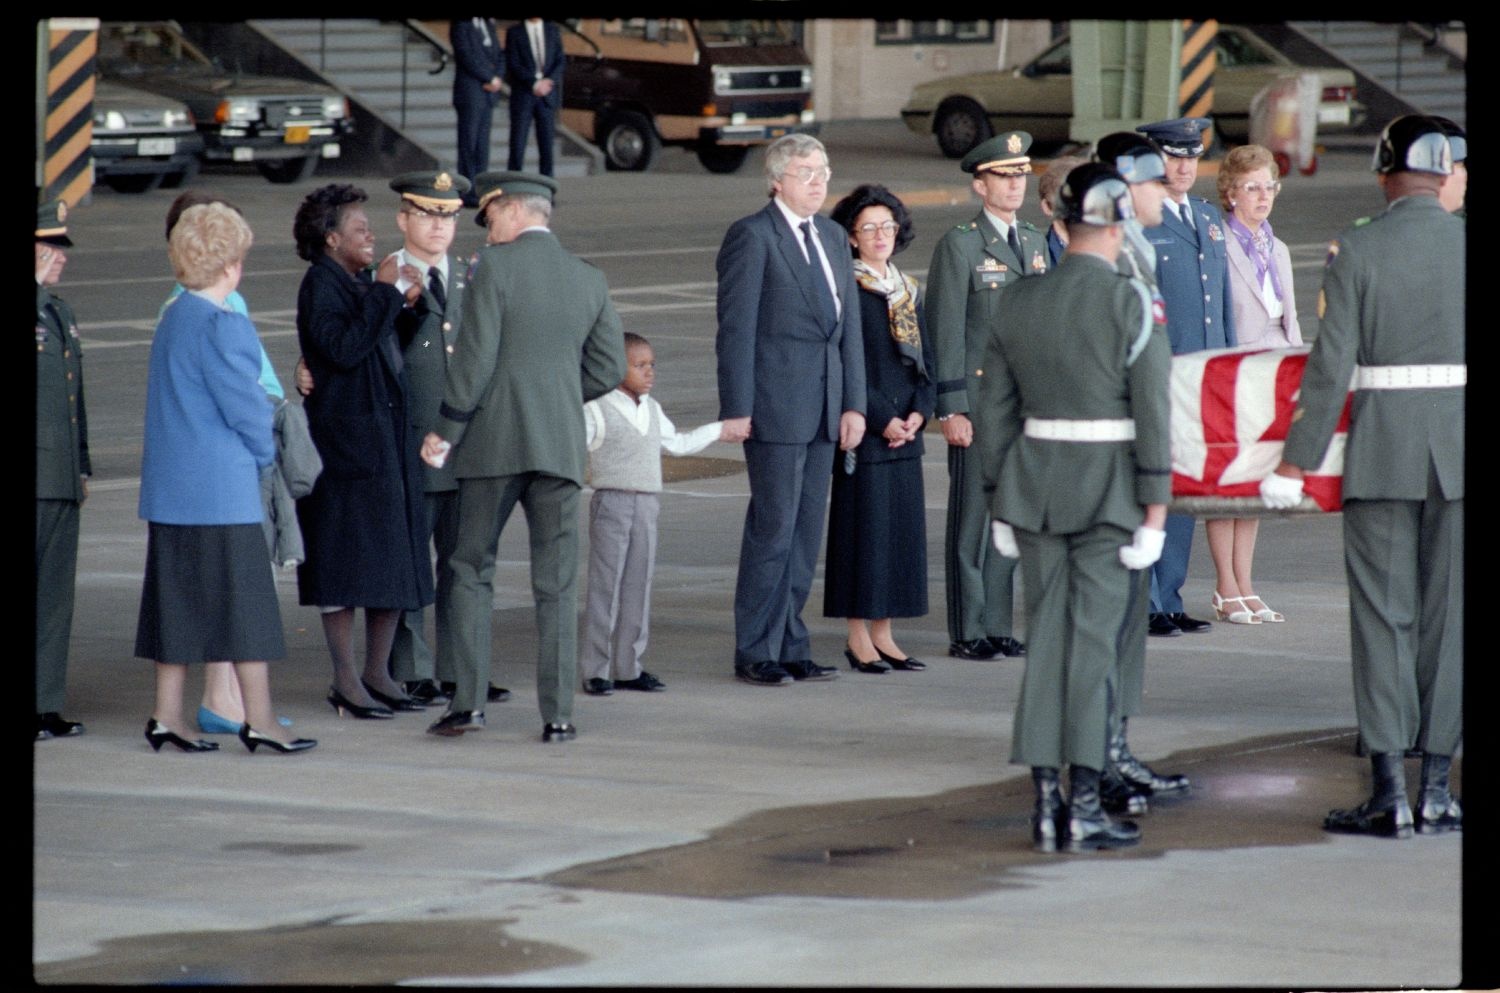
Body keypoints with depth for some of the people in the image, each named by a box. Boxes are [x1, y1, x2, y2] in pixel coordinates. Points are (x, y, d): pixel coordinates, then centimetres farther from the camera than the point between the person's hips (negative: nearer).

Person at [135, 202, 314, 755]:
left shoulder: (172, 319, 11)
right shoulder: (221, 324, -17)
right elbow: (244, 404, -16)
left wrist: (254, 453, 17)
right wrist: (265, 454, 3)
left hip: (171, 490, 9)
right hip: (220, 487, -9)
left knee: (178, 599, 10)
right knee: (243, 595, -3)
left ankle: (166, 716, 11)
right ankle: (258, 719, -1)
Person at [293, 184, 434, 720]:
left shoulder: (364, 283, 15)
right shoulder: (321, 284, -9)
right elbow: (344, 348, -23)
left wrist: (407, 304, 4)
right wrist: (384, 294, -19)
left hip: (390, 434, 9)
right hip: (346, 439, -9)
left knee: (395, 558, 9)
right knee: (348, 557, -5)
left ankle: (377, 674, 16)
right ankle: (346, 681, 0)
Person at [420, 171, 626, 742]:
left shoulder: (495, 265, -6)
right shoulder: (589, 280, 9)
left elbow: (475, 356, -11)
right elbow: (609, 368, 10)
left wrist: (445, 430, -5)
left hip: (494, 439, -4)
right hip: (561, 445, 4)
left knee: (470, 570, 6)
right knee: (557, 583, 6)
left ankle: (468, 701, -1)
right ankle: (558, 713, 2)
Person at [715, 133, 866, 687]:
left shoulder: (831, 237, 15)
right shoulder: (752, 236, -7)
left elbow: (848, 325, 15)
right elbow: (736, 329, -10)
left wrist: (854, 403, 9)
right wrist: (736, 409, -14)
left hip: (823, 409, 7)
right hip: (775, 408, -7)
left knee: (806, 532, 9)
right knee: (773, 529, -5)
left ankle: (790, 646, 15)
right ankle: (756, 654, 1)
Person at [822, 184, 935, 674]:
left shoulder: (908, 289, 13)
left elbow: (925, 358, 14)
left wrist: (919, 413, -2)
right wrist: (882, 419, -15)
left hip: (906, 431, 7)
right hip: (864, 430, -7)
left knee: (902, 528, 7)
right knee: (863, 527, -4)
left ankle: (883, 634, 13)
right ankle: (858, 638, 2)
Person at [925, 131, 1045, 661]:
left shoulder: (1035, 243, 14)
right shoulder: (959, 246, -6)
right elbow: (945, 334, -9)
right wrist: (952, 409, -14)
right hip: (979, 403, -6)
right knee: (973, 516, -1)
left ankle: (998, 627, 14)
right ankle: (967, 632, 4)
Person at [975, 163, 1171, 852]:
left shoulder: (1017, 303, 5)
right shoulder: (1129, 303, -9)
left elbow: (994, 413, 8)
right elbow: (1153, 413, -12)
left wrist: (999, 504, 14)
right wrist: (1154, 508, -8)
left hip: (1033, 484, 4)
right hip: (1109, 488, -4)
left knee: (1047, 635, 9)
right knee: (1093, 639, 0)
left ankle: (1046, 803, 8)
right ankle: (1084, 808, 0)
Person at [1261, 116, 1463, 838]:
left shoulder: (1357, 250, -6)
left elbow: (1331, 365, -8)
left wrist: (1297, 461, -2)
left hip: (1381, 452, -2)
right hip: (1457, 452, 2)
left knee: (1383, 616, 2)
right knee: (1447, 616, 8)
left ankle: (1389, 792, -3)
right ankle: (1435, 788, 10)